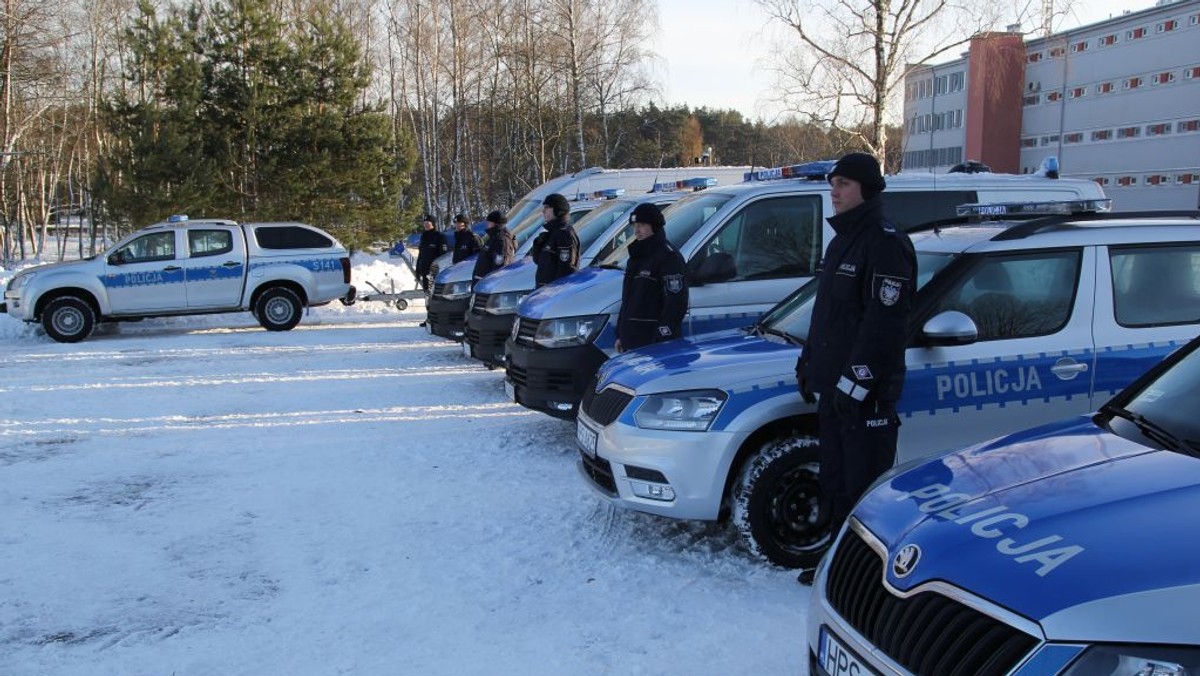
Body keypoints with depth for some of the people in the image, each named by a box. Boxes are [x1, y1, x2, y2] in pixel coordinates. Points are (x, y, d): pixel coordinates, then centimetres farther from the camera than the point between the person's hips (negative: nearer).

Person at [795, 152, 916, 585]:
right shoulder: (841, 241, 19)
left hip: (865, 391, -10)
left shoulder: (886, 244, -12)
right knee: (835, 481, 15)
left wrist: (857, 379, -22)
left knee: (865, 484, -4)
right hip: (831, 387, 10)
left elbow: (883, 321, -19)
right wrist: (809, 363, 22)